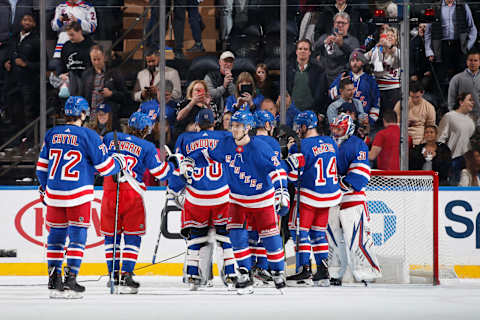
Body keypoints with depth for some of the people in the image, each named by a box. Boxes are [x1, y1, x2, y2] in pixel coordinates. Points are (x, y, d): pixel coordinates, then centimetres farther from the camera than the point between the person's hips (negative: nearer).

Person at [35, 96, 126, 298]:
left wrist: (44, 188, 27)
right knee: (77, 235, 1)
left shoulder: (51, 134, 6)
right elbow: (105, 167, -5)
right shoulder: (89, 136, -8)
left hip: (54, 194, 4)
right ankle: (70, 280, -5)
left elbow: (42, 166, 13)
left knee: (56, 234, 12)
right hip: (78, 194, -4)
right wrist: (120, 162, 15)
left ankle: (54, 280, 13)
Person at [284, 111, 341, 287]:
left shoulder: (301, 147, -16)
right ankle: (323, 270, 12)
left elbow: (293, 176, -16)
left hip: (309, 196, -7)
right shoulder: (330, 142, 6)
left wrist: (290, 152, -2)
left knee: (300, 230, 4)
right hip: (330, 195, 7)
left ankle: (304, 269, -1)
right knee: (318, 231, 16)